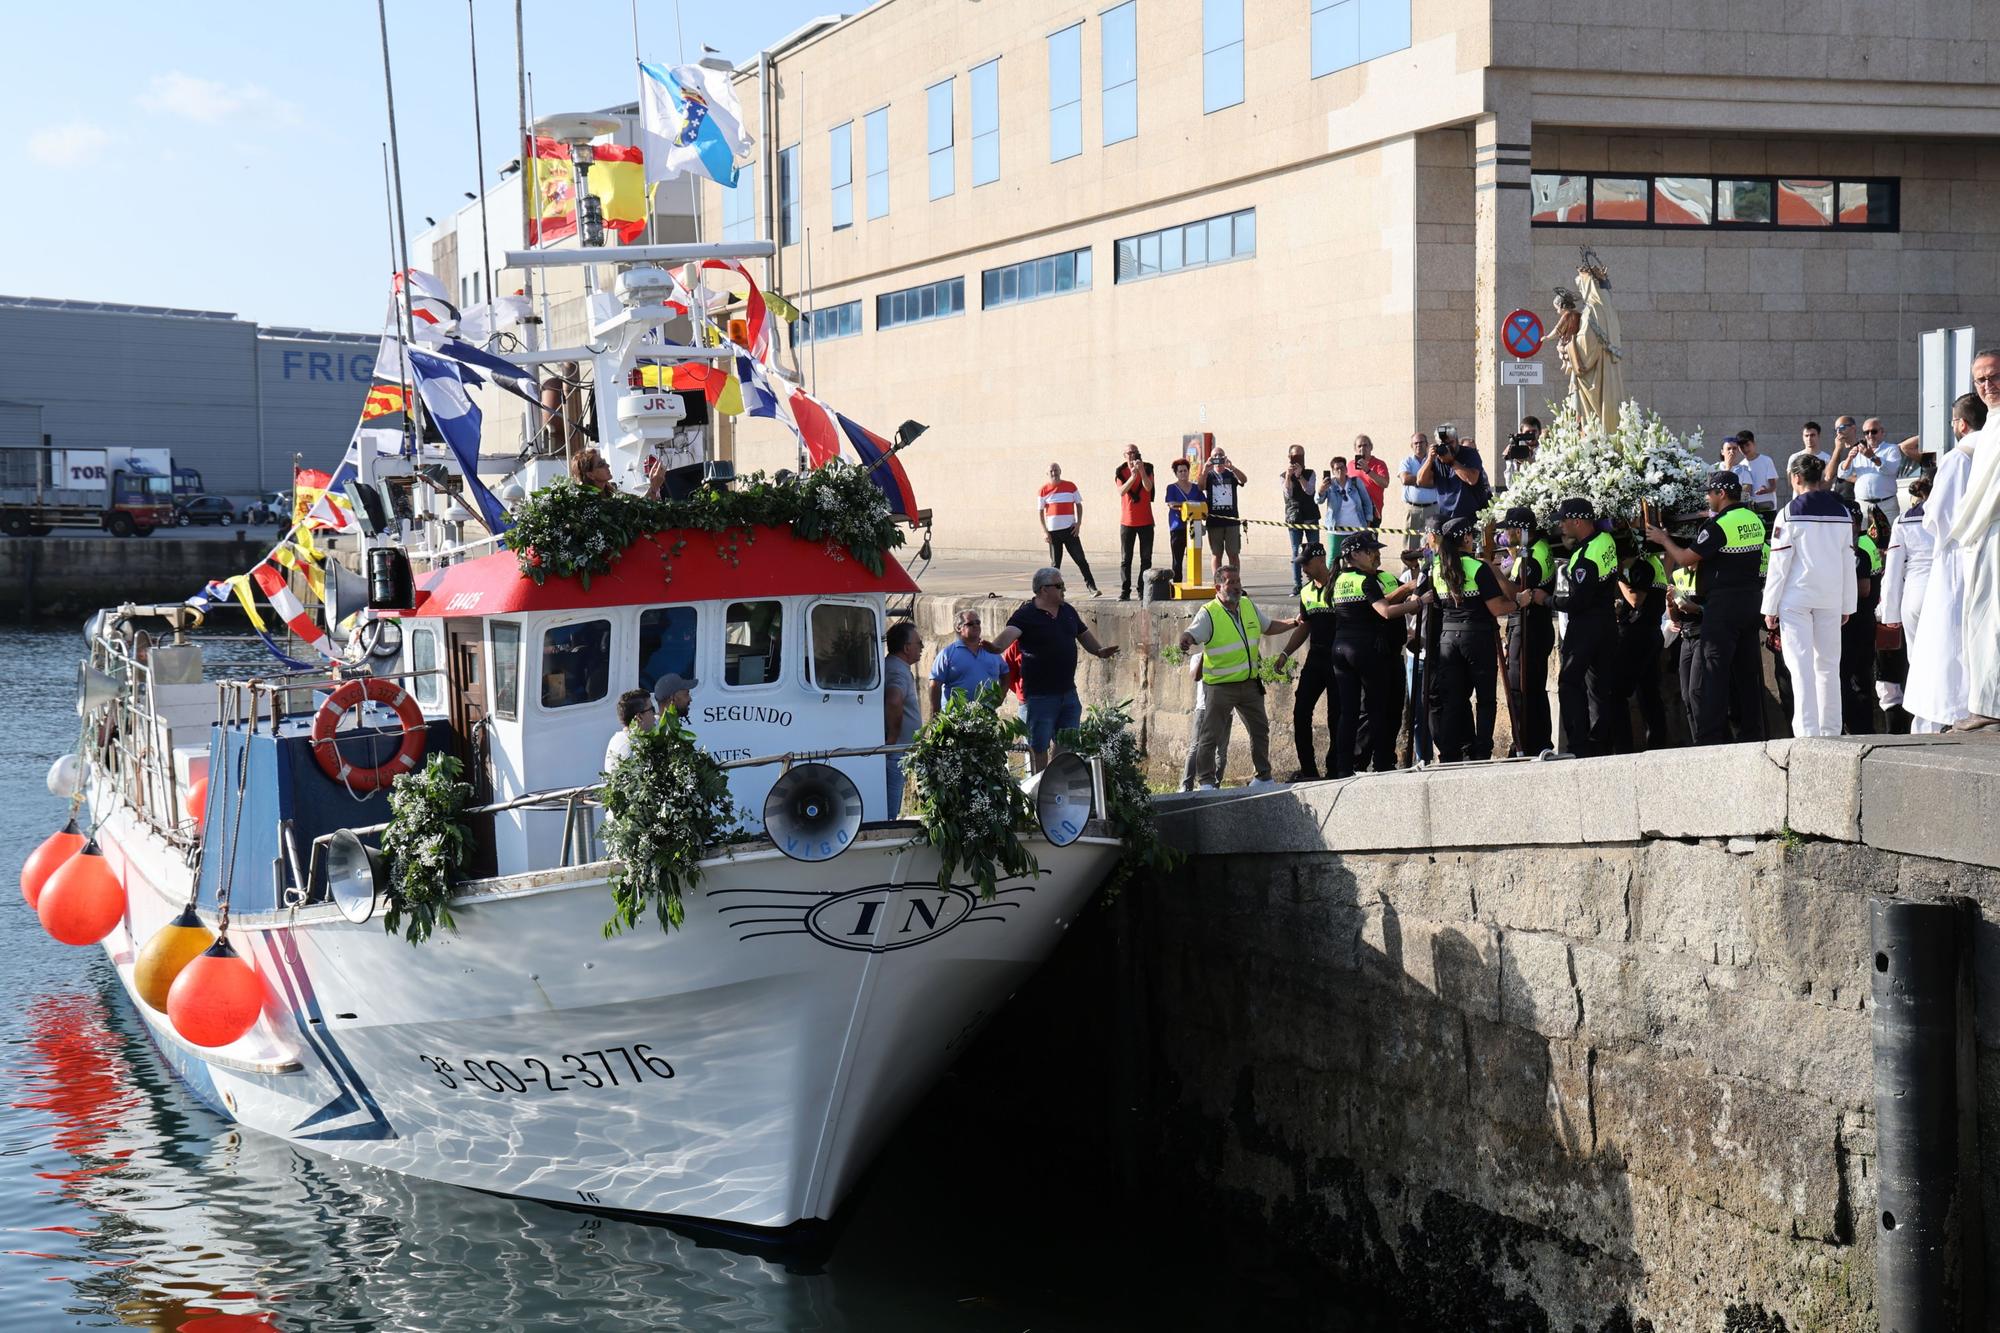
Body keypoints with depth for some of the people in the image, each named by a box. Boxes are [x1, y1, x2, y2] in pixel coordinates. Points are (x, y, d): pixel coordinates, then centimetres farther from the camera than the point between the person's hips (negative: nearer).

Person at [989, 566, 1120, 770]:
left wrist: (1099, 650, 13)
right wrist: (994, 648, -50)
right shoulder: (1026, 615, -14)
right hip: (1039, 696, -7)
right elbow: (1009, 633, -31)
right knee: (1038, 747, 2)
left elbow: (1083, 634, 25)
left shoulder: (1068, 611, 9)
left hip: (1068, 692, 7)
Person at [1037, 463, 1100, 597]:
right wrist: (1044, 531, -3)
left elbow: (1078, 505, 9)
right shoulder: (1043, 491, 3)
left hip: (1070, 530, 0)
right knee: (1055, 563, 4)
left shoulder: (1070, 486, 4)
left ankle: (1092, 587, -5)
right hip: (1053, 531, 0)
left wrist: (1078, 523, -3)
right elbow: (1040, 512, 5)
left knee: (1080, 559, -4)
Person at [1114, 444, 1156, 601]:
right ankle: (1125, 592, 2)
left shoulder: (1147, 468, -1)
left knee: (1146, 558, 1)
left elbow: (1148, 487, -17)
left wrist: (1141, 471, -30)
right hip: (1127, 521, 0)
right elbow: (1121, 491, -16)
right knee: (1125, 559, 1)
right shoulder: (1121, 471, 0)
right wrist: (1133, 476, -29)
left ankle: (1143, 591, 5)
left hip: (1145, 521, 0)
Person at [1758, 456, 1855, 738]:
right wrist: (1847, 606, 18)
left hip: (1796, 598, -4)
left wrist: (1770, 607, -4)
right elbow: (1849, 563, 11)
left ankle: (1807, 732, -13)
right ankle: (1831, 732, 14)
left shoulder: (1791, 513, -8)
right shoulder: (1841, 513, 7)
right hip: (1831, 599, 5)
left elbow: (1779, 564, -9)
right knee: (1828, 665, 11)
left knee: (1801, 666, -6)